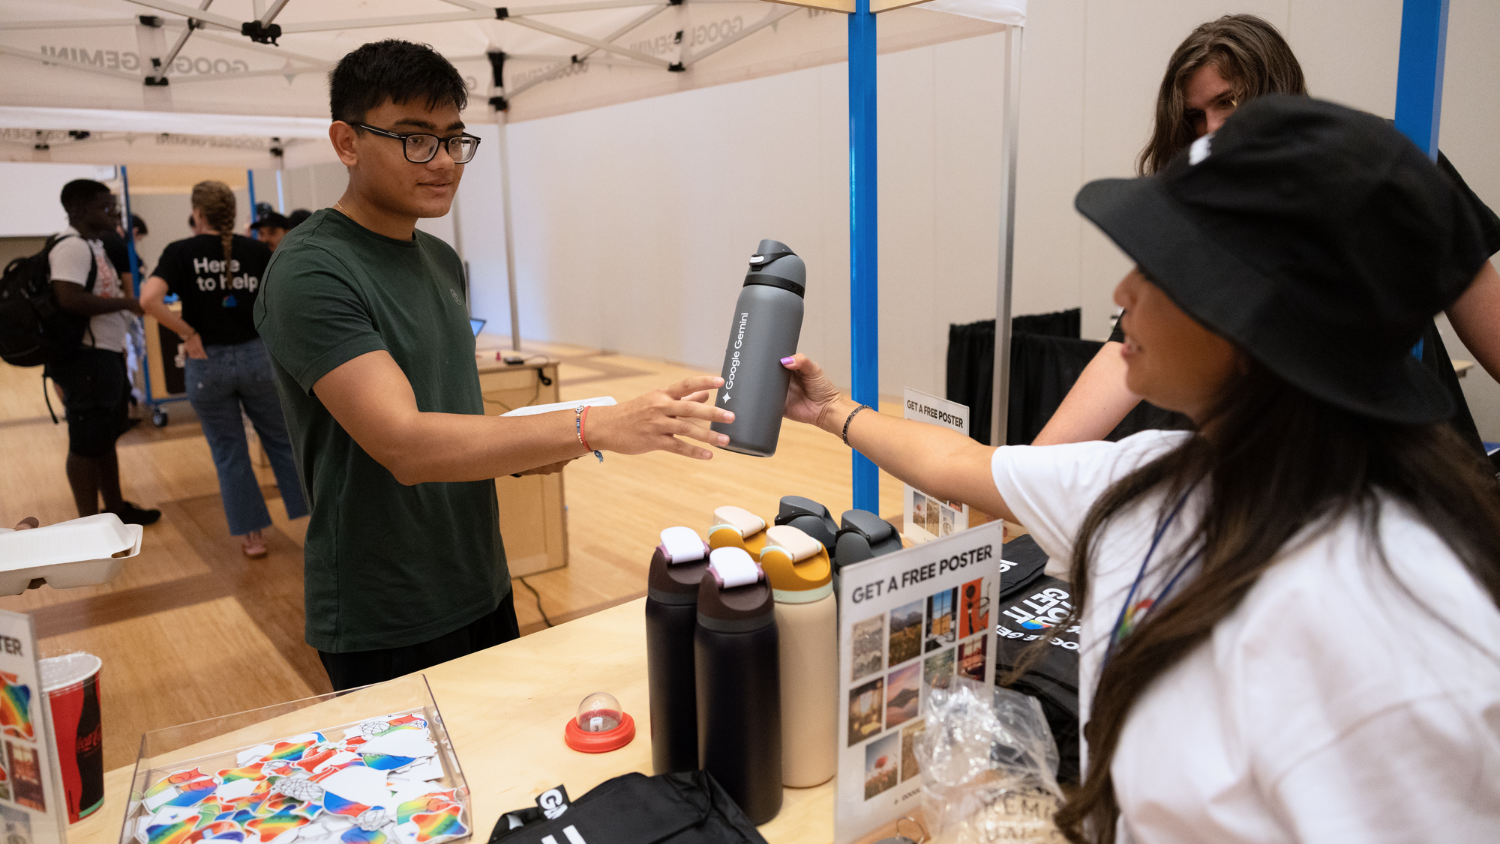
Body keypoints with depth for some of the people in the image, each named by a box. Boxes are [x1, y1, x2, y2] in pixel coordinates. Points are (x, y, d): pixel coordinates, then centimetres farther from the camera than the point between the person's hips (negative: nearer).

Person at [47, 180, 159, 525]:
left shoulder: (93, 245, 17)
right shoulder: (72, 247, -15)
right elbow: (68, 299, -28)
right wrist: (125, 303, -20)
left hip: (105, 354, 10)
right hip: (85, 357, -10)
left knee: (106, 436, 18)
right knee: (87, 441, -2)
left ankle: (115, 509, 31)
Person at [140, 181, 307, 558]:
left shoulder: (180, 252, -5)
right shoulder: (256, 250, 0)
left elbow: (149, 299, -19)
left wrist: (188, 333, -9)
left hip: (207, 363, -1)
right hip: (255, 355, 1)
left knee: (229, 453, 11)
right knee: (282, 439, 15)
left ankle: (251, 535, 17)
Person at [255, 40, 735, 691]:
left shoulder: (443, 261, 8)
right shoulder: (310, 272, -19)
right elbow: (404, 445, -30)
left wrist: (522, 450, -3)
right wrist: (597, 428, -36)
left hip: (482, 590, 8)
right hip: (384, 630, -7)